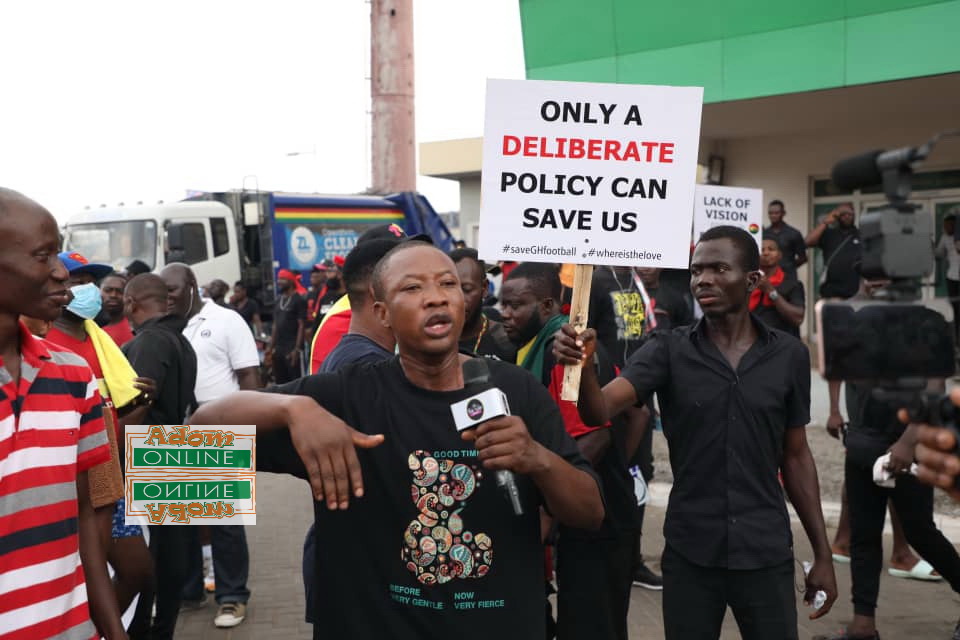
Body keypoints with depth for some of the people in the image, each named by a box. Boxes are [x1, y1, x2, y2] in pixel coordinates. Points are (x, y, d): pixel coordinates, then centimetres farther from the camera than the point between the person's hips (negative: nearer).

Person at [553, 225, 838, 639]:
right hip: (689, 553, 0)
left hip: (767, 553, 1)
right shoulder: (668, 351, -4)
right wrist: (583, 365, -38)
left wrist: (822, 553, 7)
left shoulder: (789, 356, 0)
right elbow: (599, 411, -17)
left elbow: (795, 456, 7)